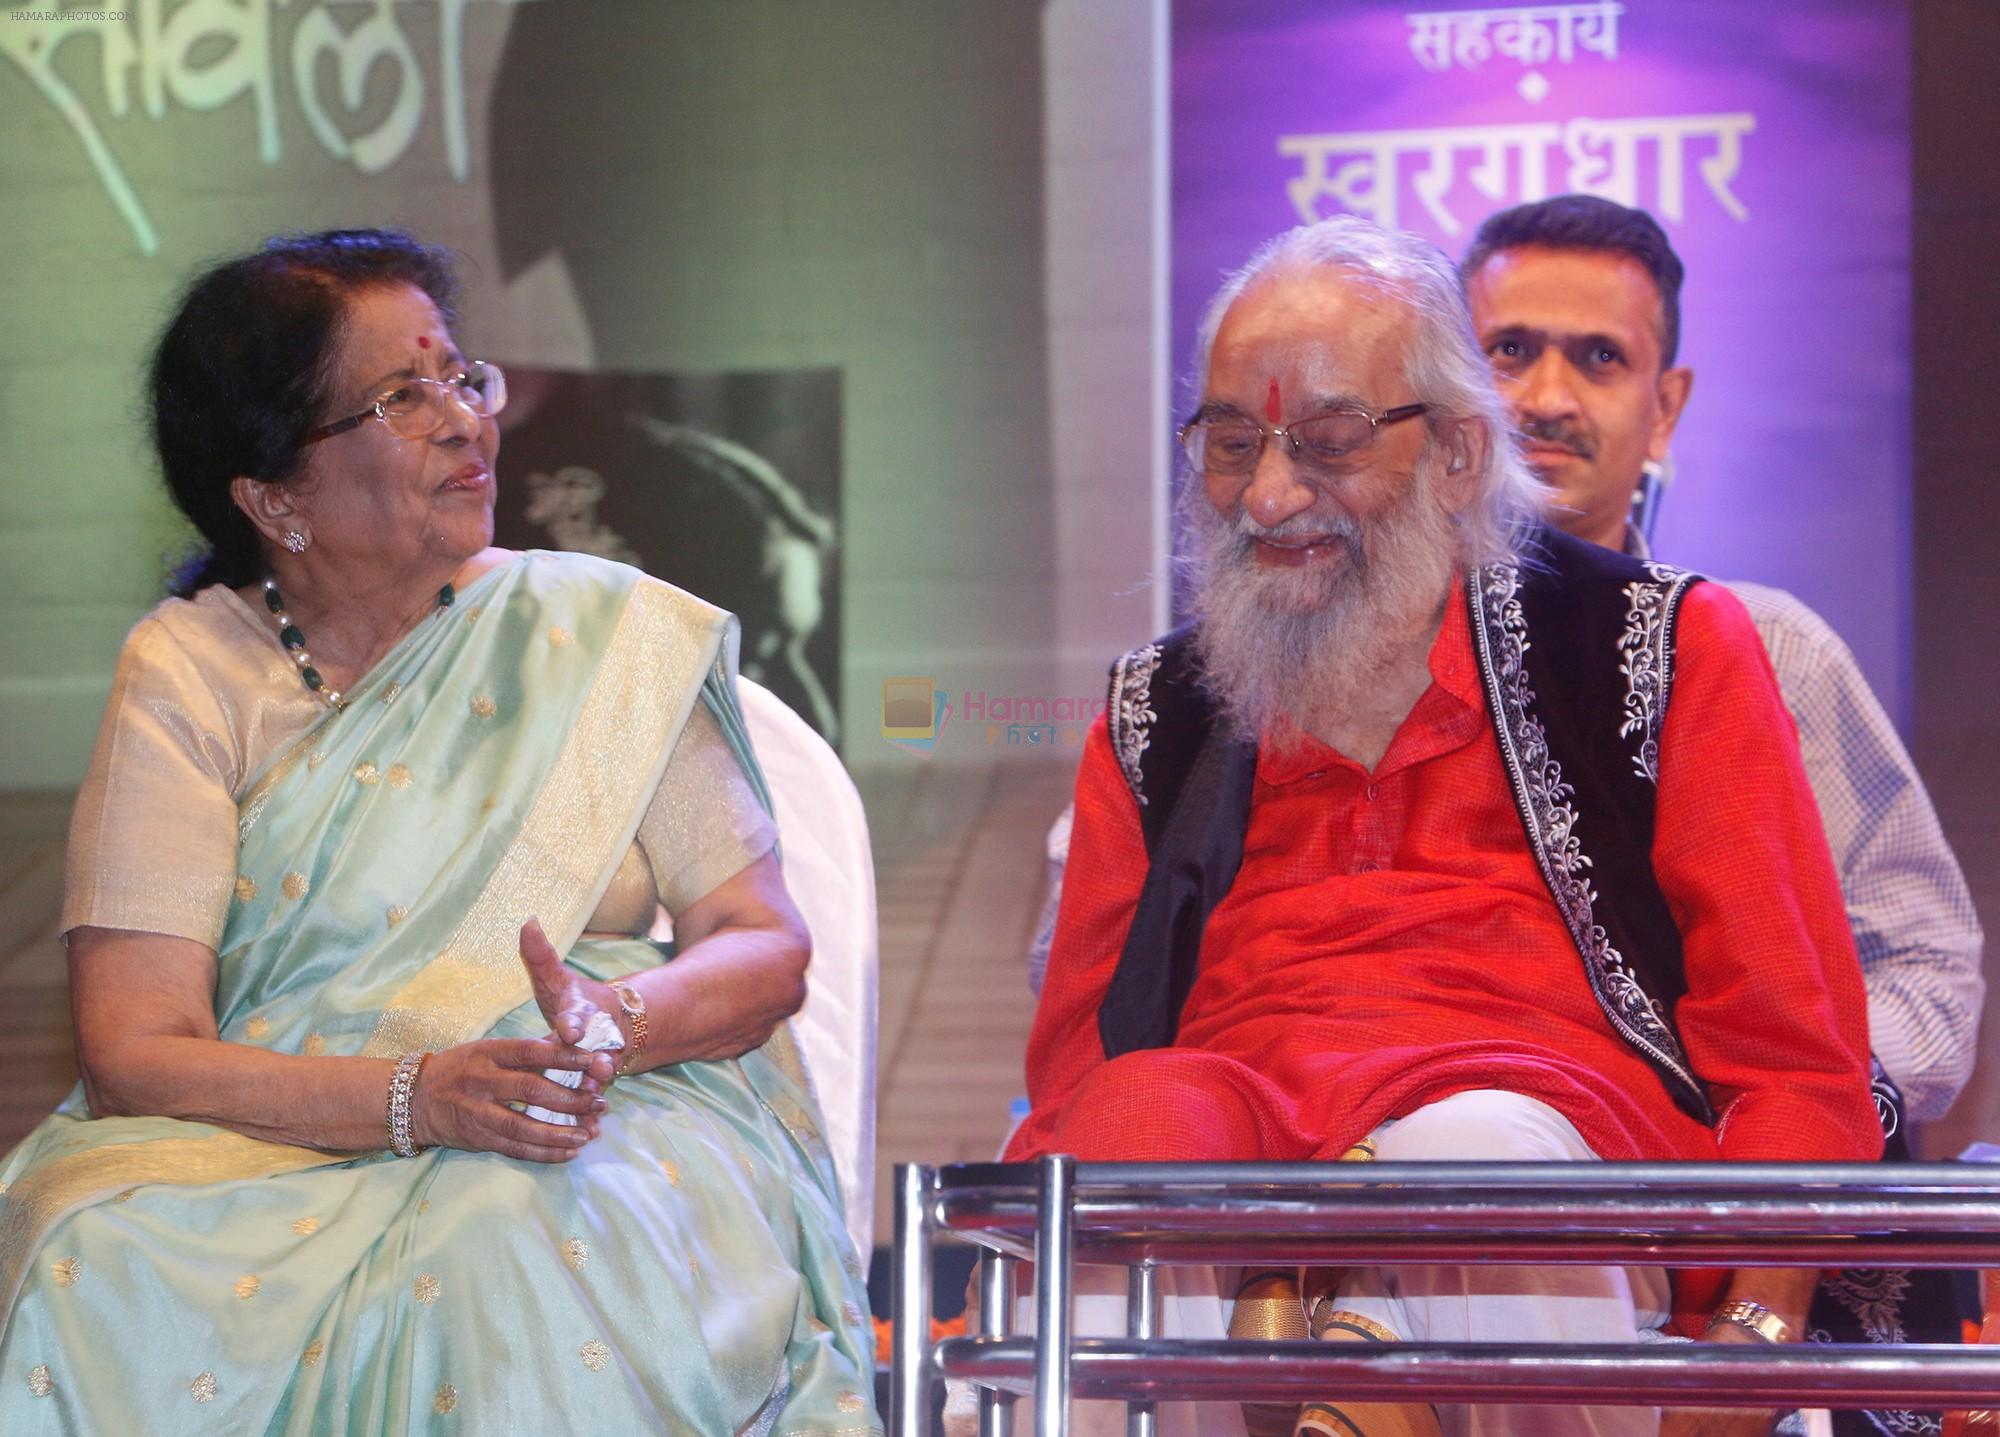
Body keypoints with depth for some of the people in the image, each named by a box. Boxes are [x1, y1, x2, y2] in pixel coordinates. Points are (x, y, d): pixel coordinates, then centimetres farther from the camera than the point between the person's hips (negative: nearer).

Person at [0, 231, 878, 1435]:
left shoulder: (615, 637, 8)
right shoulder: (189, 674, 3)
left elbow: (765, 948, 6)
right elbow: (133, 1055, -7)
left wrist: (623, 1022, -19)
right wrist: (418, 1098, -23)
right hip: (269, 1144, 0)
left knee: (516, 1254, -37)